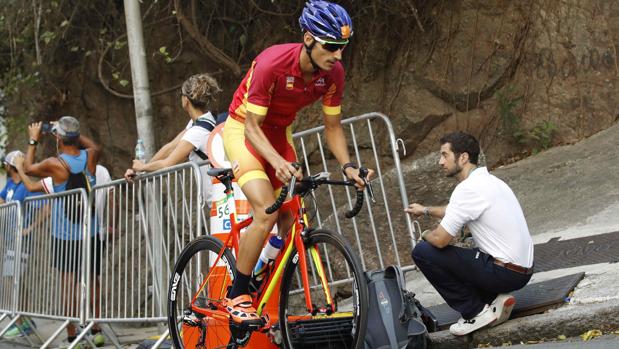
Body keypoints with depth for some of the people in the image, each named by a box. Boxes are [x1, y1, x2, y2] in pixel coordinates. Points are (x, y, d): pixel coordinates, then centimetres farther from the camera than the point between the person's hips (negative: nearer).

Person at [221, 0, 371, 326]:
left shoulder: (333, 73, -16)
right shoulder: (271, 63, -33)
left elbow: (332, 127, -4)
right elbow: (252, 127, -29)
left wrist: (347, 166, -20)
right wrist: (278, 162, -45)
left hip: (279, 132, 6)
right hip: (243, 129, -6)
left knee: (289, 220, -1)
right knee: (267, 212, -24)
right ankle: (236, 297, -11)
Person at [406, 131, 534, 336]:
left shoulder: (468, 188, -17)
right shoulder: (488, 180, 12)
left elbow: (440, 239, -17)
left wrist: (425, 235, 5)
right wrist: (426, 210, 39)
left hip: (505, 272, -9)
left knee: (423, 252, -6)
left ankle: (476, 312, -2)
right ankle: (494, 299, 10)